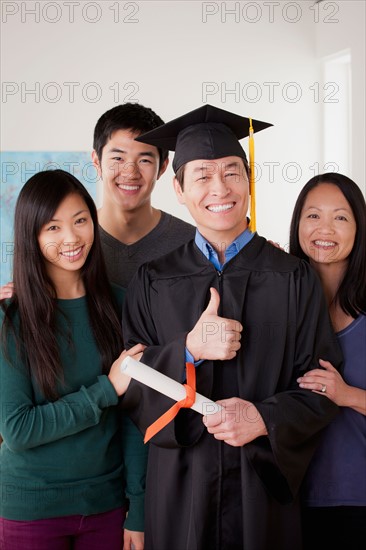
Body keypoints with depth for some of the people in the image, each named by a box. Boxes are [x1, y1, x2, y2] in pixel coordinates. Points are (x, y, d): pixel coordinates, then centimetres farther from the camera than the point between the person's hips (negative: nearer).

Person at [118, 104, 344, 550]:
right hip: (179, 489, 1)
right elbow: (129, 385, -3)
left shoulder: (294, 279, -1)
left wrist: (266, 418, -19)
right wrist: (189, 349, -18)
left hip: (264, 487, 0)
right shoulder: (153, 283, 1)